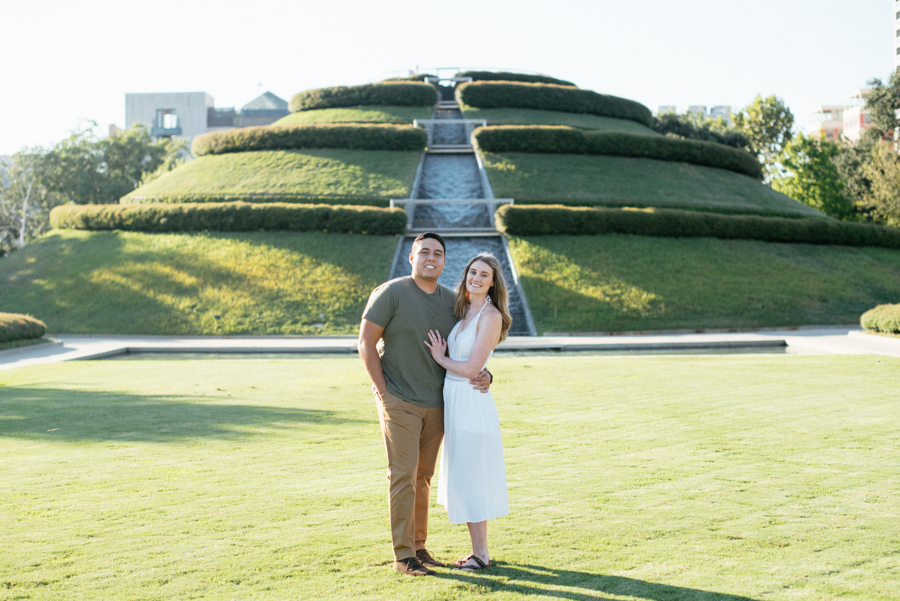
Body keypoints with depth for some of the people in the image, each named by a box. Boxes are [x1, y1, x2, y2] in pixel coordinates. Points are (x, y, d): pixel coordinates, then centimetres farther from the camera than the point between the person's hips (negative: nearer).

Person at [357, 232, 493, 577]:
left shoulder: (451, 301, 7)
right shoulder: (391, 293, -9)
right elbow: (366, 343, -7)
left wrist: (483, 375, -5)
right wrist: (382, 392, -11)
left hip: (435, 403, 5)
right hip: (398, 402, -5)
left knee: (423, 477, 11)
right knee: (403, 476, -5)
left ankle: (419, 547, 22)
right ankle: (403, 556, 2)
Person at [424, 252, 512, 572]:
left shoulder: (491, 316, -15)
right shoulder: (466, 312, 11)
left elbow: (471, 368, -18)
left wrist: (440, 358, -5)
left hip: (470, 403, -9)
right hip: (455, 402, 9)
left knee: (469, 479, -1)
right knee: (463, 477, 14)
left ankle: (481, 554, 10)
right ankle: (479, 548, 24)